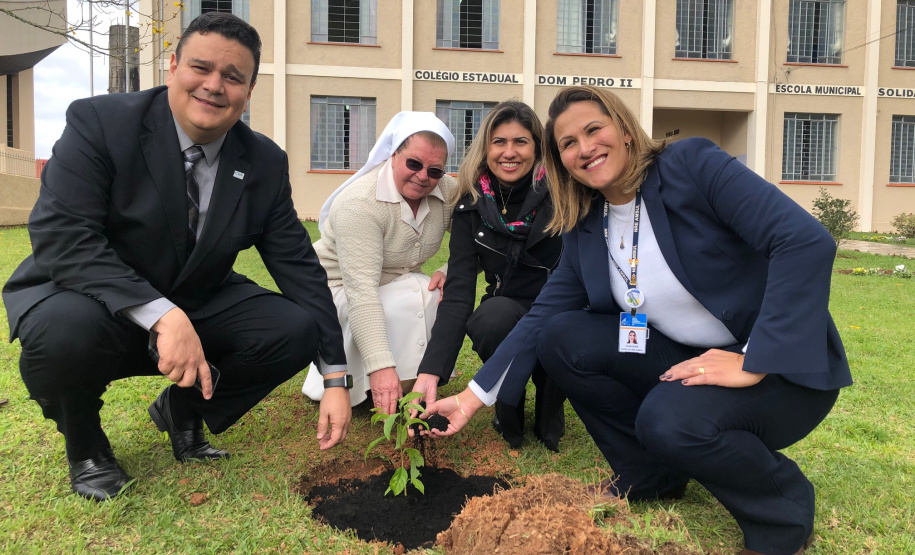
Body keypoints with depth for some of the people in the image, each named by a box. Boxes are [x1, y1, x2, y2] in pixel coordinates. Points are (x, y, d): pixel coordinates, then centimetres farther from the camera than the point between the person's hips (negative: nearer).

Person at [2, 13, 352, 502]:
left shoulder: (266, 164, -5)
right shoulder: (98, 122, -15)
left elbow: (300, 268, -6)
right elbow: (60, 236, -26)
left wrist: (336, 378, -10)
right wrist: (162, 315, -39)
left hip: (197, 308, 4)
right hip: (87, 300, -3)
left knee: (296, 328, -18)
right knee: (64, 332, -37)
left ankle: (183, 411, 11)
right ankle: (84, 446, 1)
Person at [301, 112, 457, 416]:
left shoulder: (448, 192, -12)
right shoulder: (359, 202, -30)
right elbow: (361, 290, -38)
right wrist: (381, 366, -46)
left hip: (397, 285, 6)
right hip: (341, 288, -6)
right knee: (411, 298, -31)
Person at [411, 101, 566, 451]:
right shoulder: (471, 207, -5)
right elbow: (458, 291, -13)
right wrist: (430, 373, -25)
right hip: (505, 322, 1)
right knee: (496, 314, -34)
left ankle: (549, 411, 1)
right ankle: (508, 413, -4)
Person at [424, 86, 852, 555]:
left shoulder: (693, 165, -16)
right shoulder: (585, 230, 2)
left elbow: (808, 242, -24)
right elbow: (542, 317, 3)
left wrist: (753, 362, -27)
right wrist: (473, 397, -3)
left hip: (784, 364, -5)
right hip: (685, 360, 6)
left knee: (669, 418, -33)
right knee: (560, 337, -9)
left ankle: (784, 511, -1)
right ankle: (651, 476, 8)